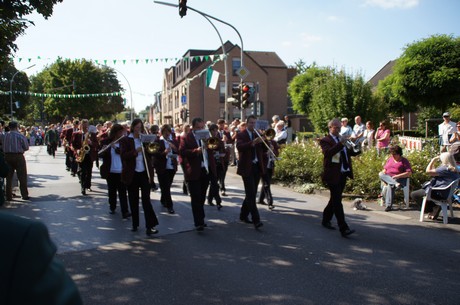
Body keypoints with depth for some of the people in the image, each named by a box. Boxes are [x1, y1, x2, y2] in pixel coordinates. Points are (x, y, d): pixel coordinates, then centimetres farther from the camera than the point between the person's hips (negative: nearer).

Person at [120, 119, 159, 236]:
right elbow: (123, 155, -10)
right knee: (133, 200, 9)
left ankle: (150, 225, -5)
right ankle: (135, 224, 22)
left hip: (144, 173, 1)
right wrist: (135, 151, -23)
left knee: (146, 199, -5)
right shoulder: (125, 140, 2)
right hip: (132, 174, -1)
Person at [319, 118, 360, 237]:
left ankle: (326, 220, 33)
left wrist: (357, 149, -3)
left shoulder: (342, 139, 17)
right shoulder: (325, 140, -7)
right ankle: (343, 229, -11)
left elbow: (350, 152, 17)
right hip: (333, 175, -8)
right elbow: (328, 152, -26)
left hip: (343, 174, 8)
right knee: (337, 202, -9)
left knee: (335, 199, 17)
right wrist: (340, 143, -33)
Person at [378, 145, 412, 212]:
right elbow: (384, 170, 19)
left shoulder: (404, 161, 7)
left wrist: (398, 176, -18)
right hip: (387, 178, 5)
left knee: (390, 186, -37)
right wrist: (384, 180, -1)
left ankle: (388, 205, -37)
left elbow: (409, 173, -4)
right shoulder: (390, 159, 22)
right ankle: (395, 184, -41)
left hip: (399, 180, -5)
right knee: (380, 174, -27)